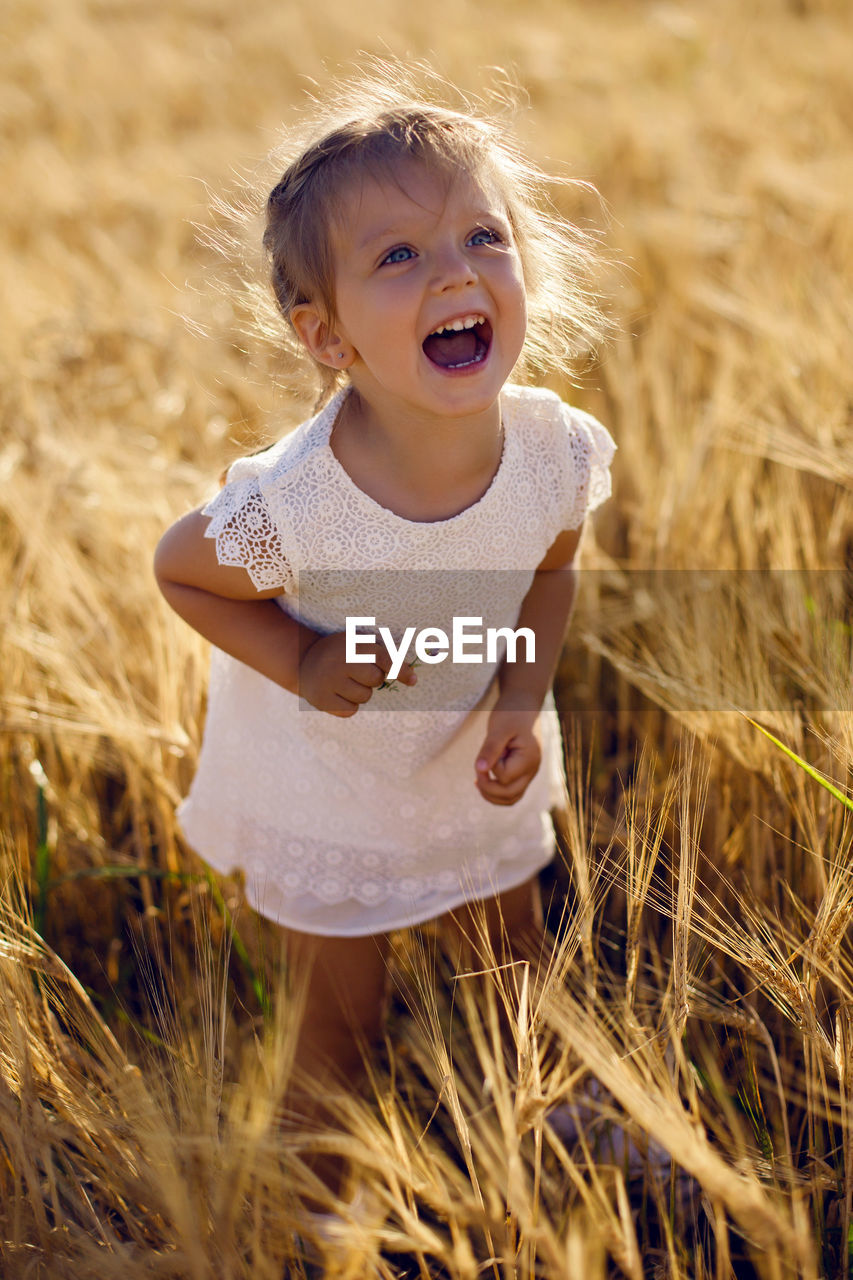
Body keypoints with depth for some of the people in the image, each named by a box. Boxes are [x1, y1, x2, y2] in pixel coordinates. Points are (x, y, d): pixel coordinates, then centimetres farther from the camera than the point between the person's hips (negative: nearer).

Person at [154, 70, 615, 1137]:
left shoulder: (557, 448, -25)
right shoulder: (295, 507, -37)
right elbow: (178, 570, -16)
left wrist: (522, 706, -15)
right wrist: (300, 663, -26)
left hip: (476, 774, 4)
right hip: (325, 797, -4)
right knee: (341, 1023, 17)